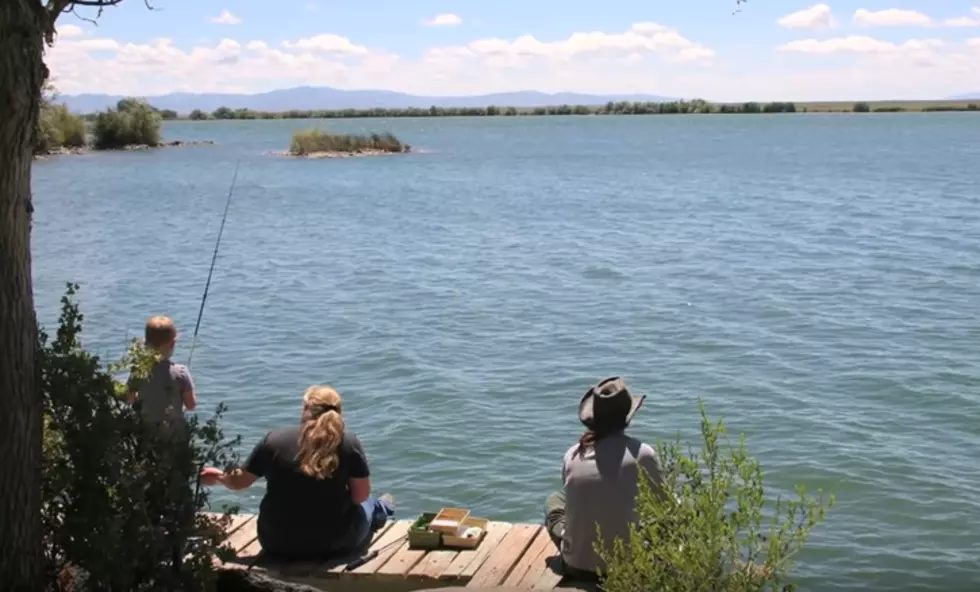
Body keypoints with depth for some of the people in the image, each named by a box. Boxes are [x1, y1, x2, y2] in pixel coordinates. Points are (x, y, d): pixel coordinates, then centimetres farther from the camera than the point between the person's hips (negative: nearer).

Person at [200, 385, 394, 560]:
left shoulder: (274, 439, -8)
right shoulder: (348, 442, -11)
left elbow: (239, 482, 4)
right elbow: (360, 496, -5)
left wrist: (219, 476, 26)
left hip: (277, 543, 2)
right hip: (333, 543, -2)